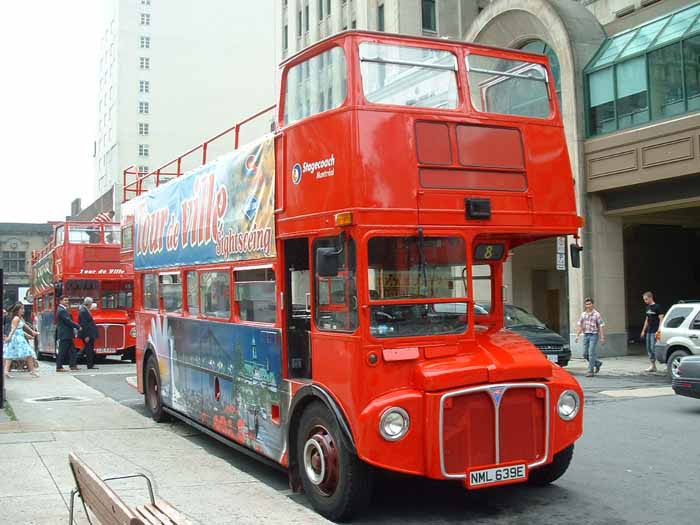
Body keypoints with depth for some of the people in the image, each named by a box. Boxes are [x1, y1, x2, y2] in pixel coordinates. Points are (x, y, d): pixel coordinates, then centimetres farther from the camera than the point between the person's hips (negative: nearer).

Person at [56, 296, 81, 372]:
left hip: (67, 335, 10)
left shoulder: (64, 310, 17)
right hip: (64, 335, -10)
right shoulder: (62, 310, -15)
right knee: (62, 351, -4)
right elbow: (68, 321, -20)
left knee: (72, 351, 10)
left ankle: (73, 365, 13)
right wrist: (78, 326, -13)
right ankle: (59, 367, 1)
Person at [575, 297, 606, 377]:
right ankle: (597, 363, 31)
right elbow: (580, 325, 15)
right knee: (585, 354, 7)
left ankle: (590, 371, -5)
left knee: (591, 353, -11)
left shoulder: (597, 314, -6)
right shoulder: (583, 314, 9)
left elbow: (601, 326, -7)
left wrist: (602, 337, -12)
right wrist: (578, 335, 9)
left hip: (594, 335, -6)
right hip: (586, 335, 6)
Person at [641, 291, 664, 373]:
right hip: (649, 331, 9)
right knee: (648, 348, 7)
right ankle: (653, 366, 13)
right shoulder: (647, 308, 15)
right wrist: (644, 330, 20)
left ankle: (653, 365, -5)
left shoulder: (657, 307, -9)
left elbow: (661, 319, -12)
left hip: (655, 332, -9)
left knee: (653, 348, -11)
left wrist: (659, 331, -18)